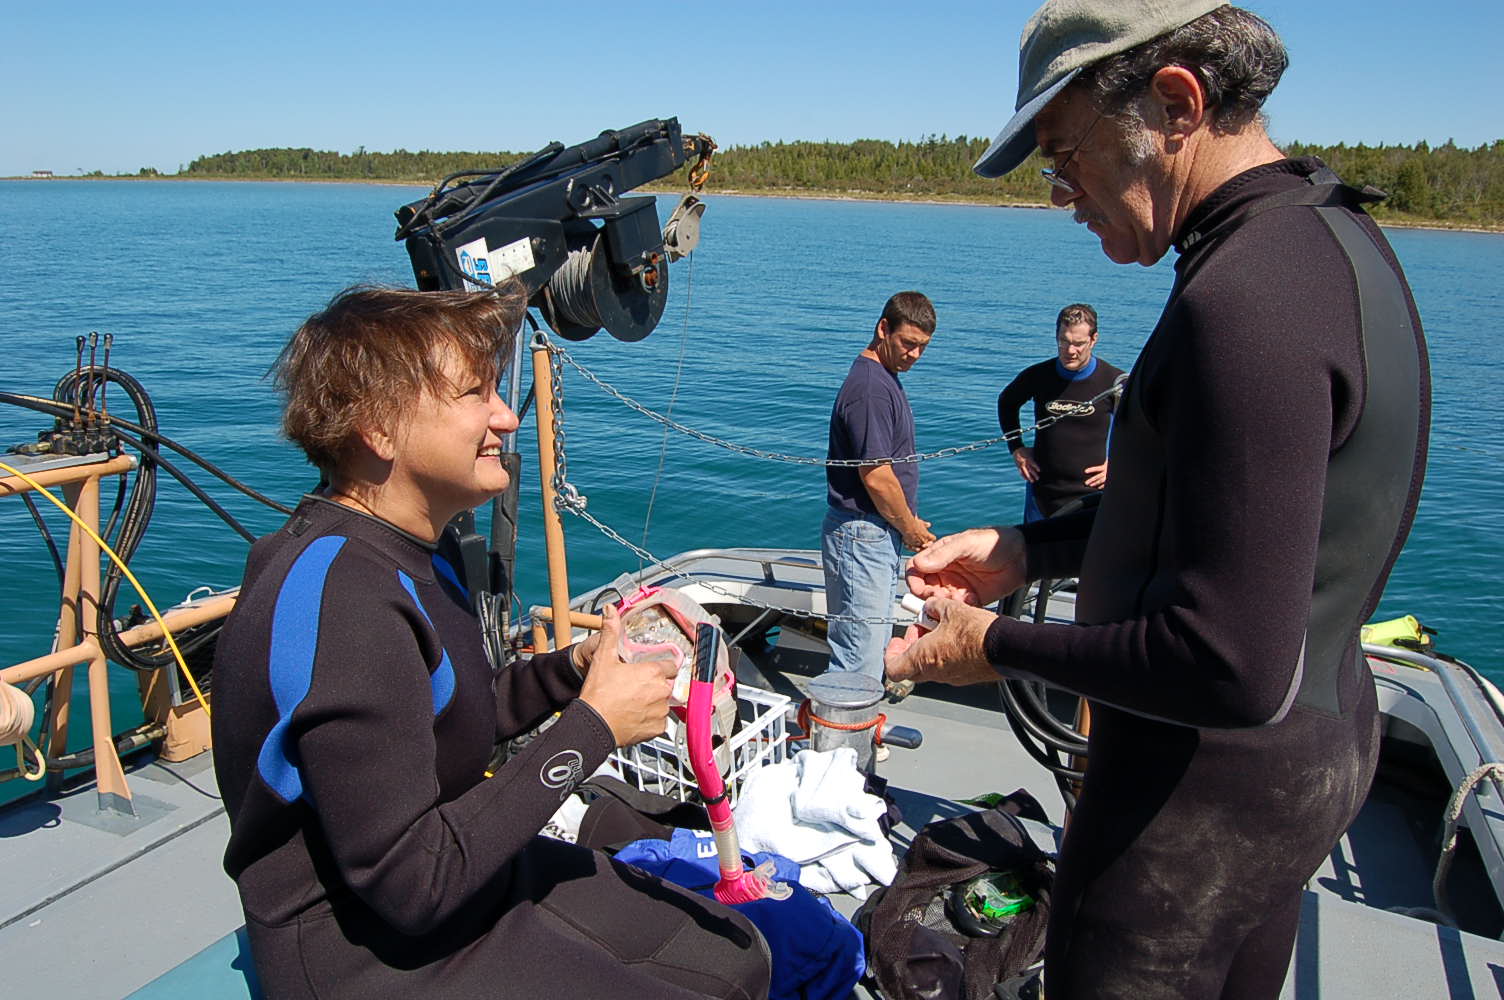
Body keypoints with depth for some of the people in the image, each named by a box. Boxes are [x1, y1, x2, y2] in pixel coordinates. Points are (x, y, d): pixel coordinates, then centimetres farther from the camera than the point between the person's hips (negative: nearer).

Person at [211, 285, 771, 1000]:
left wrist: (571, 670, -4)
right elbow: (412, 884, -27)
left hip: (469, 876, 9)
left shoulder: (418, 547, 3)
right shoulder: (340, 600, -29)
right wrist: (594, 726, -22)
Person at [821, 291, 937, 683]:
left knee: (875, 646, 19)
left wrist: (907, 523, 16)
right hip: (862, 536, -11)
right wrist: (911, 527, -8)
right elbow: (876, 477, -22)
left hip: (881, 535, 11)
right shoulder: (870, 387, -20)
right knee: (858, 663, -7)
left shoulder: (885, 379, 14)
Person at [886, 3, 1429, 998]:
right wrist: (1031, 549, 7)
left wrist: (1003, 646, -17)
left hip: (1207, 786, -10)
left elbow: (1233, 667, -31)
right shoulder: (1331, 237, 5)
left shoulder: (1250, 299, -29)